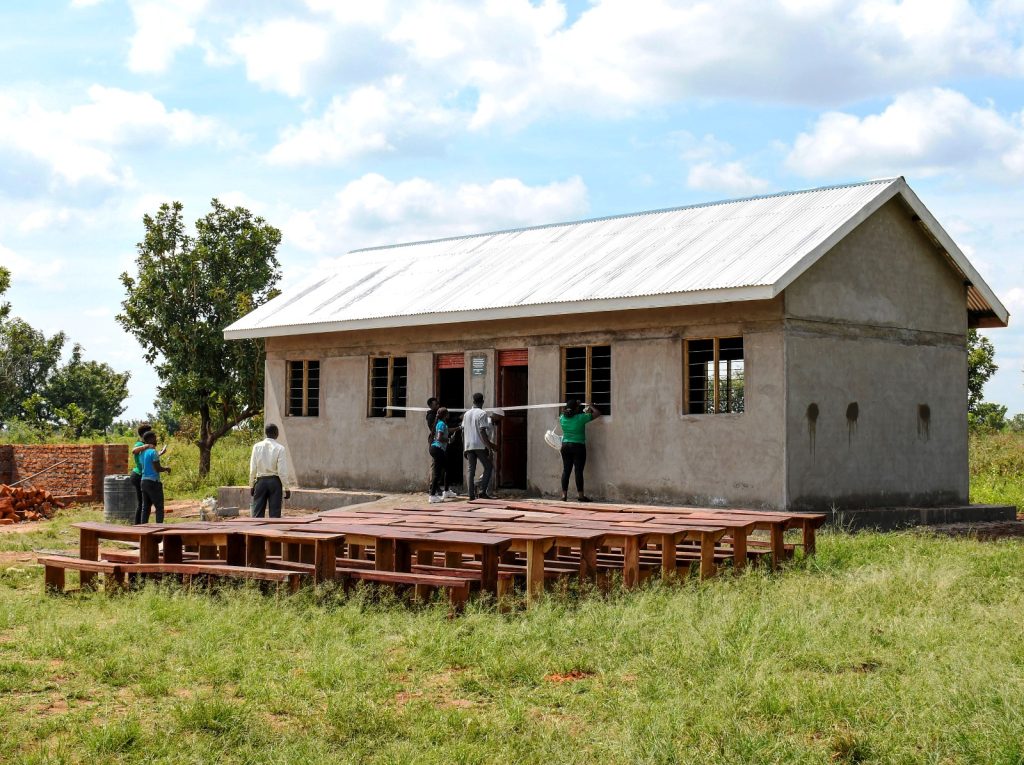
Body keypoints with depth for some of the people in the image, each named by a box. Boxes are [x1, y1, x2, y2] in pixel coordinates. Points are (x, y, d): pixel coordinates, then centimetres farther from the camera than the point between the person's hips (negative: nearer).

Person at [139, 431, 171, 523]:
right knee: (159, 507, -3)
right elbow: (157, 468, -16)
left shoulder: (143, 452, 11)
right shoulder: (153, 451, -13)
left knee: (145, 507, 9)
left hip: (144, 481, 8)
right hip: (154, 482, -8)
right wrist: (166, 469, 1)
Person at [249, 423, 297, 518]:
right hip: (275, 481, -2)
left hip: (260, 481, 2)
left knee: (257, 513, 5)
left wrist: (251, 485, 10)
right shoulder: (280, 448, -8)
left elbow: (253, 469, 2)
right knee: (275, 513, 3)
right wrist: (287, 488, -3)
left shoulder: (257, 446, 0)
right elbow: (282, 471, -9)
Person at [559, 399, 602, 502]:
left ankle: (564, 494, 6)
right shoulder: (581, 418, -11)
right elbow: (597, 413, -4)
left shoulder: (562, 418, 1)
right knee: (578, 471, -3)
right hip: (578, 446, -5)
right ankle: (581, 495, 0)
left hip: (565, 446, 5)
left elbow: (563, 412, 28)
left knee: (566, 470, 7)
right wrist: (591, 406, 12)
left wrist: (572, 405, 30)